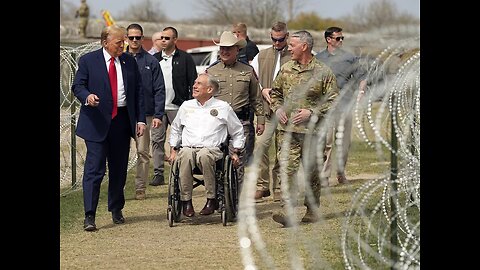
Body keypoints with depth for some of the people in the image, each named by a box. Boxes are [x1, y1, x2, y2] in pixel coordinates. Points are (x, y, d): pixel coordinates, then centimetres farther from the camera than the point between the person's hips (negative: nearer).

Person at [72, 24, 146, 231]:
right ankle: (89, 215, -10)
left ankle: (116, 210, 29)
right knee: (94, 169, -9)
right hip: (97, 121, -4)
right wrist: (87, 96, -24)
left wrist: (140, 119, 5)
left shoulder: (129, 62, 9)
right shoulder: (88, 61, -1)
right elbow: (77, 86, -1)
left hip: (122, 121, 4)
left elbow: (138, 92, 12)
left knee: (119, 168, 12)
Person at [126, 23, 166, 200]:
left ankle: (140, 188, 8)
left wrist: (158, 115, -7)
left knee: (143, 152, 2)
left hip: (144, 114, -1)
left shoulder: (151, 62, 4)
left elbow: (159, 90, 2)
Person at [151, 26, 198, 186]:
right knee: (157, 140, 1)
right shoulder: (155, 59, 11)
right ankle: (158, 174, 4)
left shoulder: (185, 59, 1)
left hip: (177, 107, -3)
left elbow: (193, 83, 0)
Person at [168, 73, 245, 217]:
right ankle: (186, 200, -30)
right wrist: (173, 150, 21)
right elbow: (175, 129, 32)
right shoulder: (186, 106, 21)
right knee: (186, 155, -37)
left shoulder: (223, 107, 13)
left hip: (212, 149, -2)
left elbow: (238, 132, 21)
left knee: (204, 156, -40)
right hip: (188, 147, 2)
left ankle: (211, 199, -31)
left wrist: (235, 153, 12)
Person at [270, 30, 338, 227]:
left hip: (311, 130, -2)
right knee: (287, 168, -11)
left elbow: (333, 101, -4)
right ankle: (287, 209, -17)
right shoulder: (286, 69, 11)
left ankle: (312, 209, 21)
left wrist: (312, 113, -13)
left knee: (311, 170, 7)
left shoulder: (323, 72, -3)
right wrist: (277, 109, 4)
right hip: (287, 129, 3)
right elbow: (275, 92, 24)